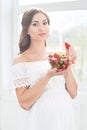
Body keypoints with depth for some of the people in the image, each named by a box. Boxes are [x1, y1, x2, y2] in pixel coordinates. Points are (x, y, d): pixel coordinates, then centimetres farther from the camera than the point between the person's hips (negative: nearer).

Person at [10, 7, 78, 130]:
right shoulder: (21, 60, -10)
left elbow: (73, 94, 1)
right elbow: (24, 103, -15)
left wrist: (68, 67, -13)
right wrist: (48, 76, -23)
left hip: (66, 119, 4)